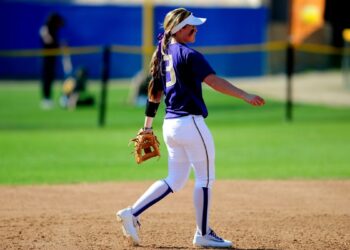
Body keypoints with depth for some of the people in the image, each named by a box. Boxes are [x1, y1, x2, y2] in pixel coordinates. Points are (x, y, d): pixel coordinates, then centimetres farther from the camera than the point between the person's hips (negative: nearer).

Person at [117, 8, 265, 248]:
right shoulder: (188, 55, -12)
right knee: (206, 178, 3)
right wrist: (246, 96, -27)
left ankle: (132, 213, 5)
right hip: (190, 122, -9)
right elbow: (215, 81, -22)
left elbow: (155, 92, 17)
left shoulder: (162, 55, 13)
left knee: (175, 181, 14)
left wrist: (148, 127, 21)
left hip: (170, 125, 9)